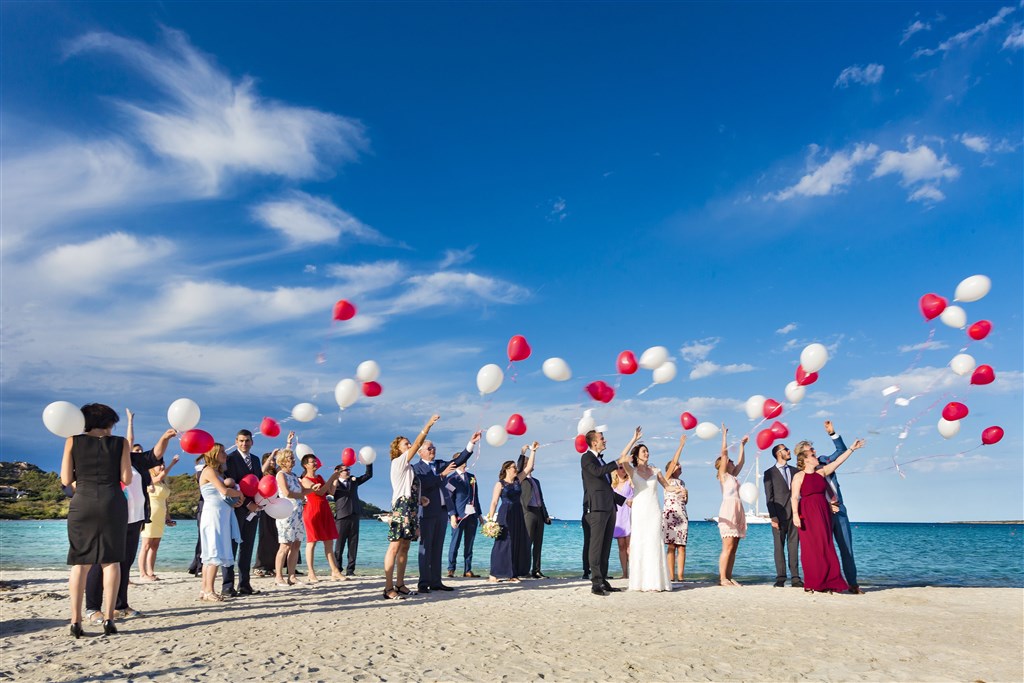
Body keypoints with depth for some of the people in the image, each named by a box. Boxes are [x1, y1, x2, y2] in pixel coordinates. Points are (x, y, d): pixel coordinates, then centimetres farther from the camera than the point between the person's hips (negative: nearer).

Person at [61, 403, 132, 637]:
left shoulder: (73, 441, 6)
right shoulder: (120, 442, 3)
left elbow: (66, 480, 4)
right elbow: (126, 479, -1)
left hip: (82, 503, 1)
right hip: (112, 503, -1)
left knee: (80, 562, 7)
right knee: (111, 560, 3)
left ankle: (76, 621, 2)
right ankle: (108, 618, -1)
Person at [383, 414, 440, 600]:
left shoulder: (408, 467, 21)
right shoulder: (398, 462, -3)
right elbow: (417, 444, -10)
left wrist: (419, 498, 12)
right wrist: (428, 424, -11)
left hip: (411, 510, 9)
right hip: (401, 507, -9)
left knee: (405, 547, 9)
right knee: (395, 547, -10)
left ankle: (400, 584, 13)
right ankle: (389, 588, -12)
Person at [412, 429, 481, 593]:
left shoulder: (440, 464, 14)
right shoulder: (417, 468, -2)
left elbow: (458, 461, 4)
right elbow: (422, 484, -19)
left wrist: (471, 443, -5)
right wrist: (442, 474, -22)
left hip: (442, 511, 6)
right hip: (427, 511, -6)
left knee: (437, 548, 8)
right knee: (426, 548, -2)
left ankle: (435, 582, 13)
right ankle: (424, 583, 2)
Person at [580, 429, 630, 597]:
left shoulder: (601, 460, 24)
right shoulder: (586, 457, -1)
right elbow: (598, 471, -21)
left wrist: (623, 500, 25)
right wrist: (619, 462, -17)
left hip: (609, 507, 8)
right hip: (597, 507, -8)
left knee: (605, 547, 7)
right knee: (596, 545, -9)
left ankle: (603, 581, 11)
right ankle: (596, 582, -9)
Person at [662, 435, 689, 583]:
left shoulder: (682, 482, 21)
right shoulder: (667, 478, 5)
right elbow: (673, 461, -7)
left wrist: (686, 495, 1)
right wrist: (681, 444, -7)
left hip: (682, 515, 5)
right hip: (669, 514, -5)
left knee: (681, 546, 0)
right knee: (671, 546, -6)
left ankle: (681, 575, 1)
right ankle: (671, 576, -4)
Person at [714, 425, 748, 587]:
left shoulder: (732, 476, 21)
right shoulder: (723, 475, 1)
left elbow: (741, 462, 30)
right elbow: (724, 453, -6)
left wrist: (742, 445, 32)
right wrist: (724, 435, -4)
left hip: (737, 511, 8)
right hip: (728, 510, -8)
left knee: (733, 547, 4)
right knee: (728, 547, -12)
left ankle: (729, 577, 4)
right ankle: (722, 578, -12)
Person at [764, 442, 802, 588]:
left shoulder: (794, 470, 15)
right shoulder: (769, 473, 4)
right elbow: (769, 496, -1)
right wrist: (772, 516, -9)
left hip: (794, 513, 3)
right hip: (779, 514, -3)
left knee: (794, 546, 3)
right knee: (779, 546, -1)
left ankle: (795, 577, 5)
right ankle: (780, 578, 2)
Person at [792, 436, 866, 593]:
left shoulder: (821, 472, 12)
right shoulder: (799, 476, -5)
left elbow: (838, 461, 15)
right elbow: (794, 497, -11)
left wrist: (851, 449, 13)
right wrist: (795, 514, -22)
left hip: (824, 513, 6)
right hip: (807, 514, -6)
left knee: (825, 547, 4)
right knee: (811, 548, -3)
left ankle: (825, 583, 8)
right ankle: (811, 584, 2)